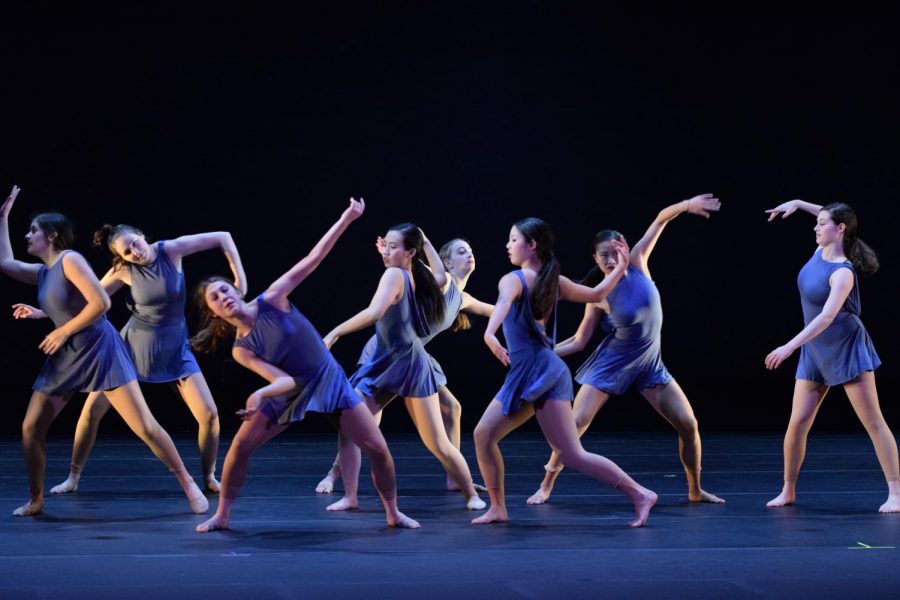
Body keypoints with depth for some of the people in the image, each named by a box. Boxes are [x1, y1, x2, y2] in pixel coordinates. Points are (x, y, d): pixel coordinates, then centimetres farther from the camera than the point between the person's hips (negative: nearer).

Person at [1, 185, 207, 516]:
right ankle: (36, 501, 14)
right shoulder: (42, 272, 12)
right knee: (30, 428, 2)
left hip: (99, 351, -8)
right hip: (65, 358, 8)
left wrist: (62, 333, -13)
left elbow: (101, 303, -21)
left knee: (145, 426, -9)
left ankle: (189, 486, -1)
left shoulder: (70, 260, -12)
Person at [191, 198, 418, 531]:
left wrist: (345, 220, -22)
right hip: (291, 394, 1)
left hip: (329, 382, -1)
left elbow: (312, 260, -18)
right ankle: (222, 516, 6)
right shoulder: (241, 350, -10)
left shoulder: (271, 300, -15)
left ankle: (393, 513, 13)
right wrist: (261, 395, -40)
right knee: (240, 445, -9)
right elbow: (284, 380, -18)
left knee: (377, 448, -6)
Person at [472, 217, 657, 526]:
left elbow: (503, 303, -34)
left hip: (541, 373, -9)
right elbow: (596, 295, 21)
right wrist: (621, 267, 32)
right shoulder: (554, 281, 13)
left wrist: (490, 333, -53)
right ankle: (498, 508, 15)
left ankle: (640, 494, -9)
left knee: (572, 455, -10)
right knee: (484, 435, 10)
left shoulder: (514, 280, -11)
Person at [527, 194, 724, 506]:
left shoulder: (637, 264, -11)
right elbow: (578, 341, -7)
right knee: (575, 424, -11)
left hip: (649, 363, 3)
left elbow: (660, 220, -8)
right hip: (611, 363, -3)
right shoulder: (599, 297, -15)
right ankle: (546, 486, 4)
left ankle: (695, 490, 16)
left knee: (688, 424, -2)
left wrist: (686, 205, -22)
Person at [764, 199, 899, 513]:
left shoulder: (842, 272, -23)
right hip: (815, 351, 7)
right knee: (797, 424, 1)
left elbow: (827, 316, -34)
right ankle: (788, 490, 12)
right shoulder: (822, 250, 1)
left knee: (873, 422, -5)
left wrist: (789, 347, -40)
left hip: (846, 348, -7)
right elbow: (831, 217, 23)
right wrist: (799, 204, 15)